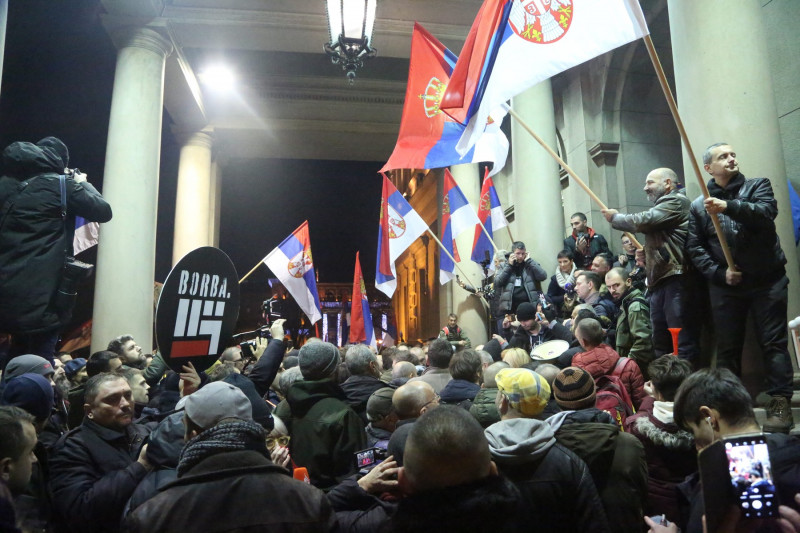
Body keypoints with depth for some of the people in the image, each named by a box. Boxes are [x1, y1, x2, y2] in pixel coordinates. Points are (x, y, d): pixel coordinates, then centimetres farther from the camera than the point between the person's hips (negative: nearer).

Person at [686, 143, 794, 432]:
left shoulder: (758, 186, 6)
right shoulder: (699, 206, 7)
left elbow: (766, 212, -16)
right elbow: (694, 247, 2)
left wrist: (728, 206, -31)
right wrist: (719, 272, -12)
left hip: (767, 280, -1)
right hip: (724, 286, 1)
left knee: (773, 343, -1)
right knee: (727, 348, 6)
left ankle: (780, 403, 4)